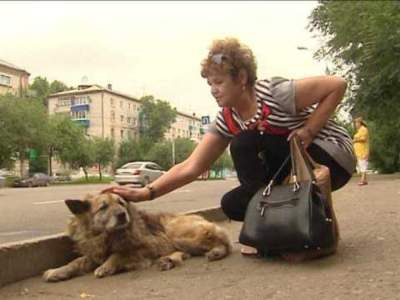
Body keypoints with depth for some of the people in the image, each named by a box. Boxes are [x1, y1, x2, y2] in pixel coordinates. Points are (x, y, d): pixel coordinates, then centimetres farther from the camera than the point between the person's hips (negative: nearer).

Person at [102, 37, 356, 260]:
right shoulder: (227, 119, -5)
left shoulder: (274, 94, -24)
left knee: (243, 145, -24)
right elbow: (191, 167, -12)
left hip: (331, 158, -6)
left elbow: (337, 85, -20)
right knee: (232, 205, -7)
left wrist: (308, 130, -25)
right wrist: (145, 193, -22)